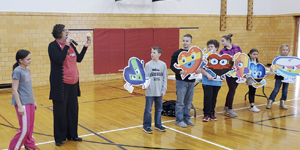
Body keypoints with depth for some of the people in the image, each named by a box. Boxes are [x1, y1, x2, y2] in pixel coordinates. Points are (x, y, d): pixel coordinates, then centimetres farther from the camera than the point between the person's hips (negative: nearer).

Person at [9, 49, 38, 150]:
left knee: (30, 127, 14)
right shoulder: (17, 71, -13)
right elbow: (14, 90, -15)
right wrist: (19, 106, -18)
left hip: (30, 103, 8)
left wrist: (34, 102, 20)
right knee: (24, 129, -4)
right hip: (23, 104, -8)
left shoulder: (27, 70, 10)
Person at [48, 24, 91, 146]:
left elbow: (78, 59, 14)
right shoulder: (53, 46, -8)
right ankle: (59, 138, 15)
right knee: (60, 111, 2)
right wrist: (66, 45, -19)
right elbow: (59, 59, -21)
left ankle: (72, 134, 25)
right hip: (61, 83, -6)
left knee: (73, 109, 11)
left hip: (73, 82, 6)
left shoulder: (70, 44, 11)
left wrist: (85, 47, 7)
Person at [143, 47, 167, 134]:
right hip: (150, 92, -2)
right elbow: (145, 77, -6)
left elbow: (165, 78, 5)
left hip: (159, 92, 3)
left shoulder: (163, 65, 2)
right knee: (148, 109, 2)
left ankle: (158, 125, 28)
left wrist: (164, 90, 2)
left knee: (159, 109, 13)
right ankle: (146, 126, 14)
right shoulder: (148, 65, -4)